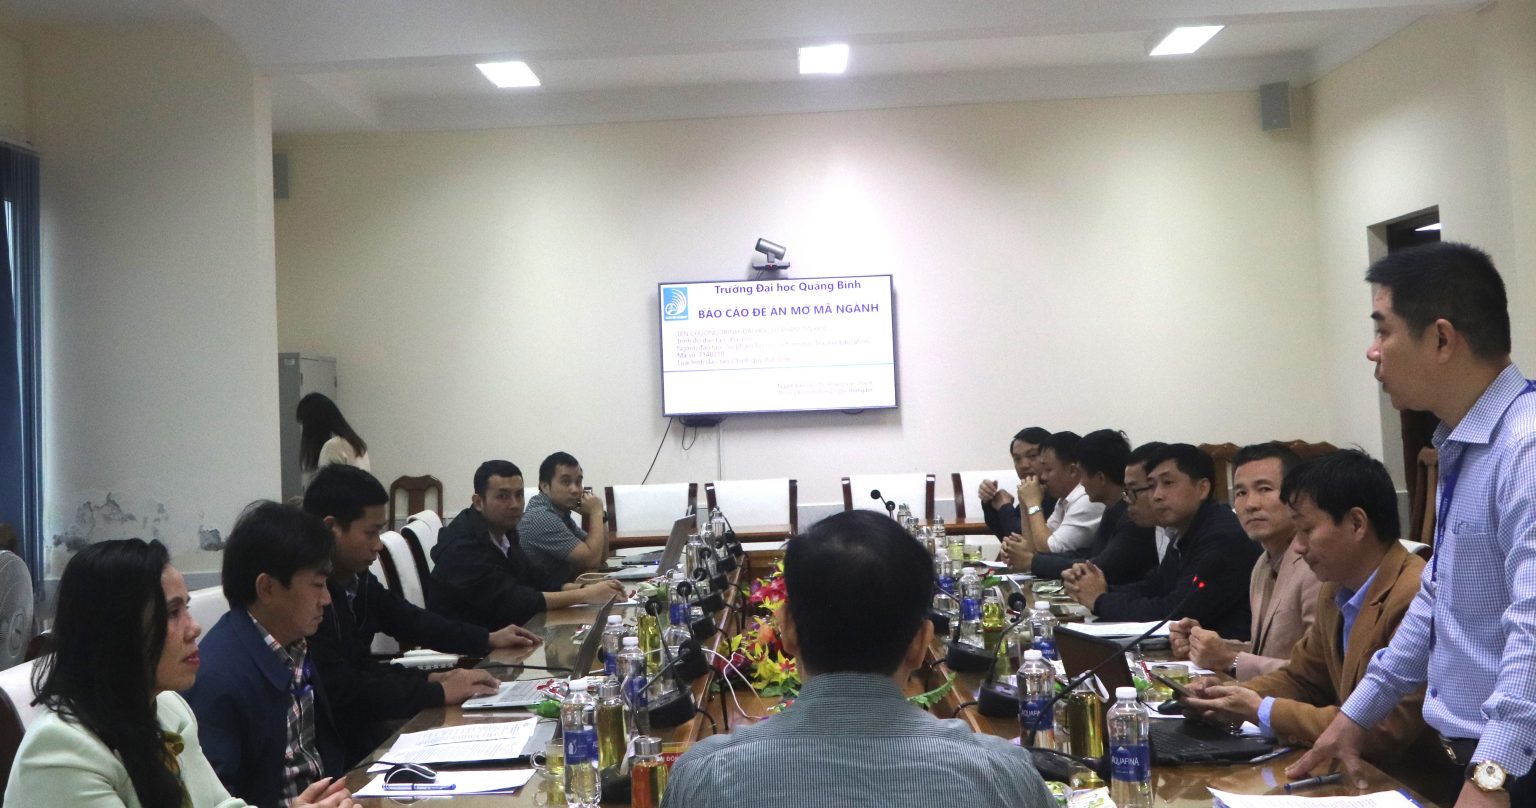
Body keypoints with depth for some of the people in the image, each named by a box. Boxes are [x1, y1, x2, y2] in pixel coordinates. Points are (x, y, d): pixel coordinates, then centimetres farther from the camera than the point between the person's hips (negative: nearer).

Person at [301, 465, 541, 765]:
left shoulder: (355, 578, 2)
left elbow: (406, 619, 18)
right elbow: (341, 692, -28)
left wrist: (487, 640, 18)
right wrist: (437, 692, -20)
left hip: (367, 732, 8)